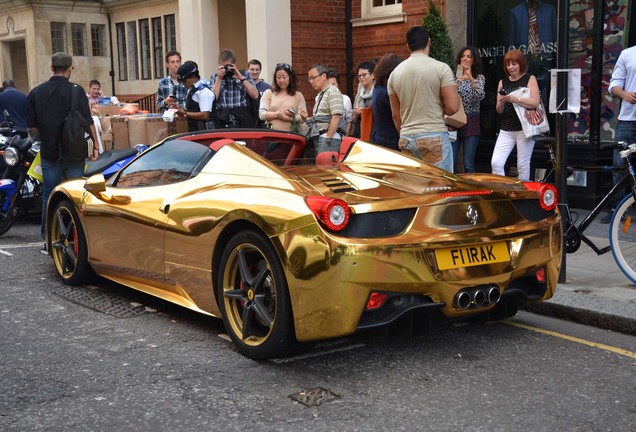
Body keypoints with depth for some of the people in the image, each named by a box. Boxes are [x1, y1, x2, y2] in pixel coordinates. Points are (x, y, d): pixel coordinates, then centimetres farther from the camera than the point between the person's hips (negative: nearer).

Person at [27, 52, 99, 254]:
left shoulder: (36, 93, 2)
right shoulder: (76, 91, -9)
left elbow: (32, 128, 3)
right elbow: (88, 122, -10)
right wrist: (95, 145, 0)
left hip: (48, 152, 3)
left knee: (49, 196, 11)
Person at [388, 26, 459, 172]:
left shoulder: (395, 73, 8)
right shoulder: (441, 68, -6)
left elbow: (395, 114, 13)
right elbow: (452, 107, -10)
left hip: (406, 138, 5)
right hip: (435, 137, -5)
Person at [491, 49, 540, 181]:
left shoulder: (530, 79, 2)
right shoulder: (503, 82, 13)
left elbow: (535, 103, -11)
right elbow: (499, 110, 13)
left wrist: (515, 99, -23)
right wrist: (502, 102, -10)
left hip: (525, 129, -4)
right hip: (506, 130, 4)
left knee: (523, 165, -1)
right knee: (496, 163, -8)